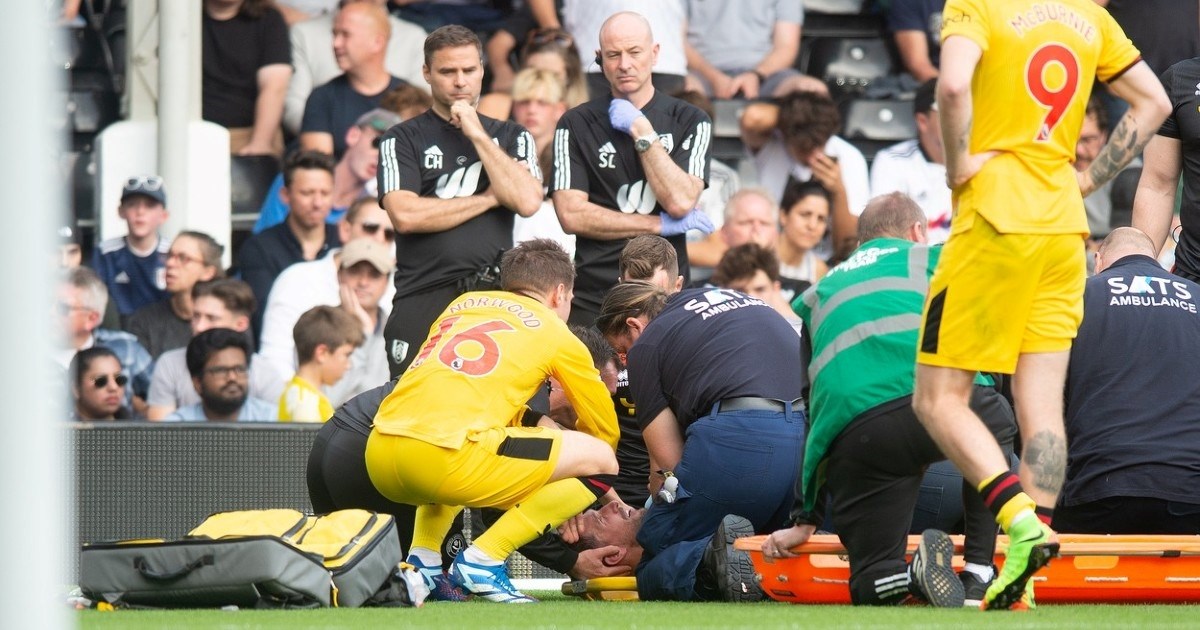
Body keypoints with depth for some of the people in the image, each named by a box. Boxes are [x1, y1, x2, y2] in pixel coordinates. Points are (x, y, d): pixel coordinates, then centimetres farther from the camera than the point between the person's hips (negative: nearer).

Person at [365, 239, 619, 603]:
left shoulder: (462, 304, 28)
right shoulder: (557, 334, 16)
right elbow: (605, 430, 26)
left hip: (379, 459, 7)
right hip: (441, 459, -7)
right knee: (600, 459, 7)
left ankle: (423, 560, 19)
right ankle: (483, 560, -3)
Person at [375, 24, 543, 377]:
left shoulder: (510, 137, 16)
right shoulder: (404, 140, 8)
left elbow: (527, 201, -2)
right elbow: (405, 215, -8)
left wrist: (478, 136, -2)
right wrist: (490, 198, -2)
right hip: (423, 301, -2)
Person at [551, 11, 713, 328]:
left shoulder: (689, 121, 7)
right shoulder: (576, 125, 6)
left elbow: (680, 201, -7)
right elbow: (572, 215, -4)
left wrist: (641, 131, -6)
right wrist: (660, 225, -4)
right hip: (592, 298, 0)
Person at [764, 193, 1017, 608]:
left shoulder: (817, 295, 36)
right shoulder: (933, 258, 28)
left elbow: (813, 416, 36)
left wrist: (804, 520, 38)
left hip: (851, 438, 2)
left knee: (872, 584, 16)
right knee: (997, 428, 35)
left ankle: (912, 577, -21)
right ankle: (978, 578, 16)